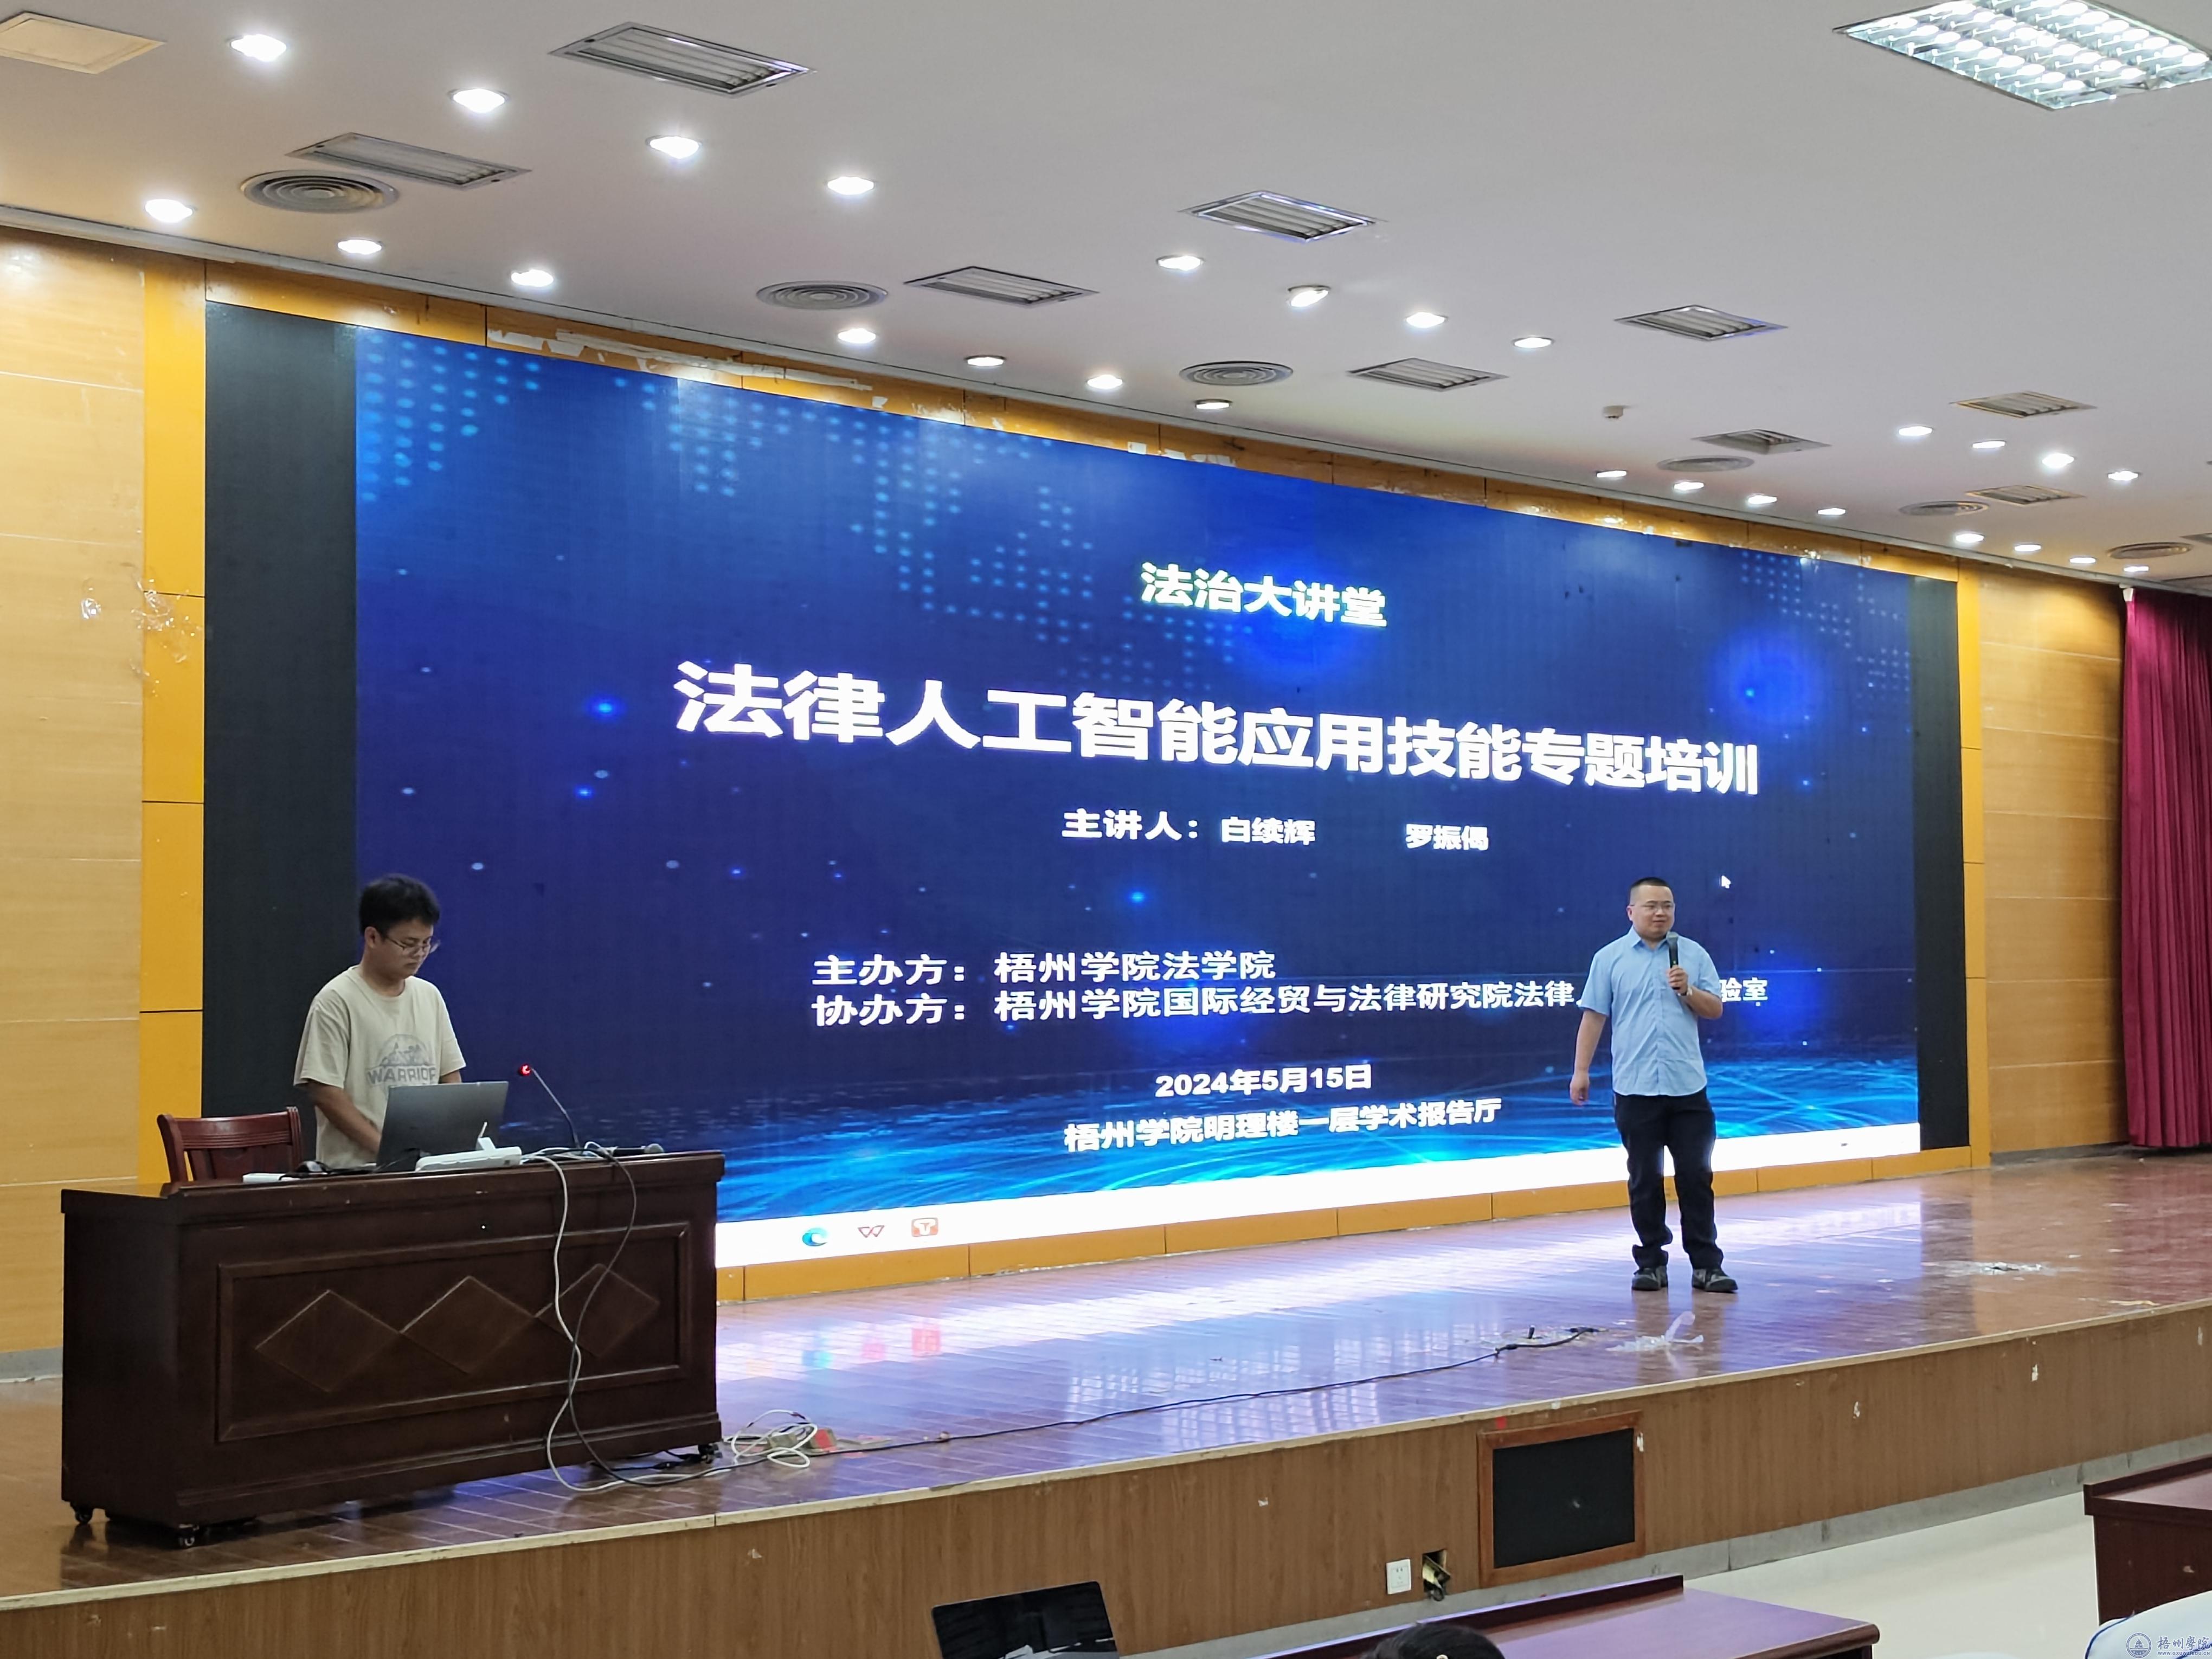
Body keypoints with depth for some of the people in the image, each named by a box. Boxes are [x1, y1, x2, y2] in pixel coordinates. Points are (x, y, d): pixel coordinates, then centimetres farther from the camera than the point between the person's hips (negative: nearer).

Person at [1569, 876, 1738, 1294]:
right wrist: (1581, 1071, -2)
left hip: (1688, 1087, 1)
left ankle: (1706, 1264, 6)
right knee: (1645, 1180, 6)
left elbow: (1715, 1010, 8)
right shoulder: (1609, 959, 3)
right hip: (1635, 1088, -1)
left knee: (1697, 1176, 1)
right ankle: (1651, 1263, 15)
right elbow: (1593, 1016, 2)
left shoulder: (1694, 954, 7)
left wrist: (1688, 991, -11)